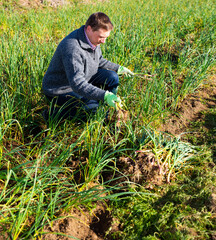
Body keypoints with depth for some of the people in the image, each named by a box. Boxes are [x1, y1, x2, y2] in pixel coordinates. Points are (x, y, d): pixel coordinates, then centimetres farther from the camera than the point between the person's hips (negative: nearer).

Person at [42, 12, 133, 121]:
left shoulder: (93, 39, -4)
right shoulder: (72, 48, -34)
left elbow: (99, 61, 17)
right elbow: (77, 84, -39)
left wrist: (118, 68, 9)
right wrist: (104, 95, -47)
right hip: (61, 91, -9)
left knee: (112, 77, -3)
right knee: (95, 109, -23)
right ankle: (57, 113, -4)